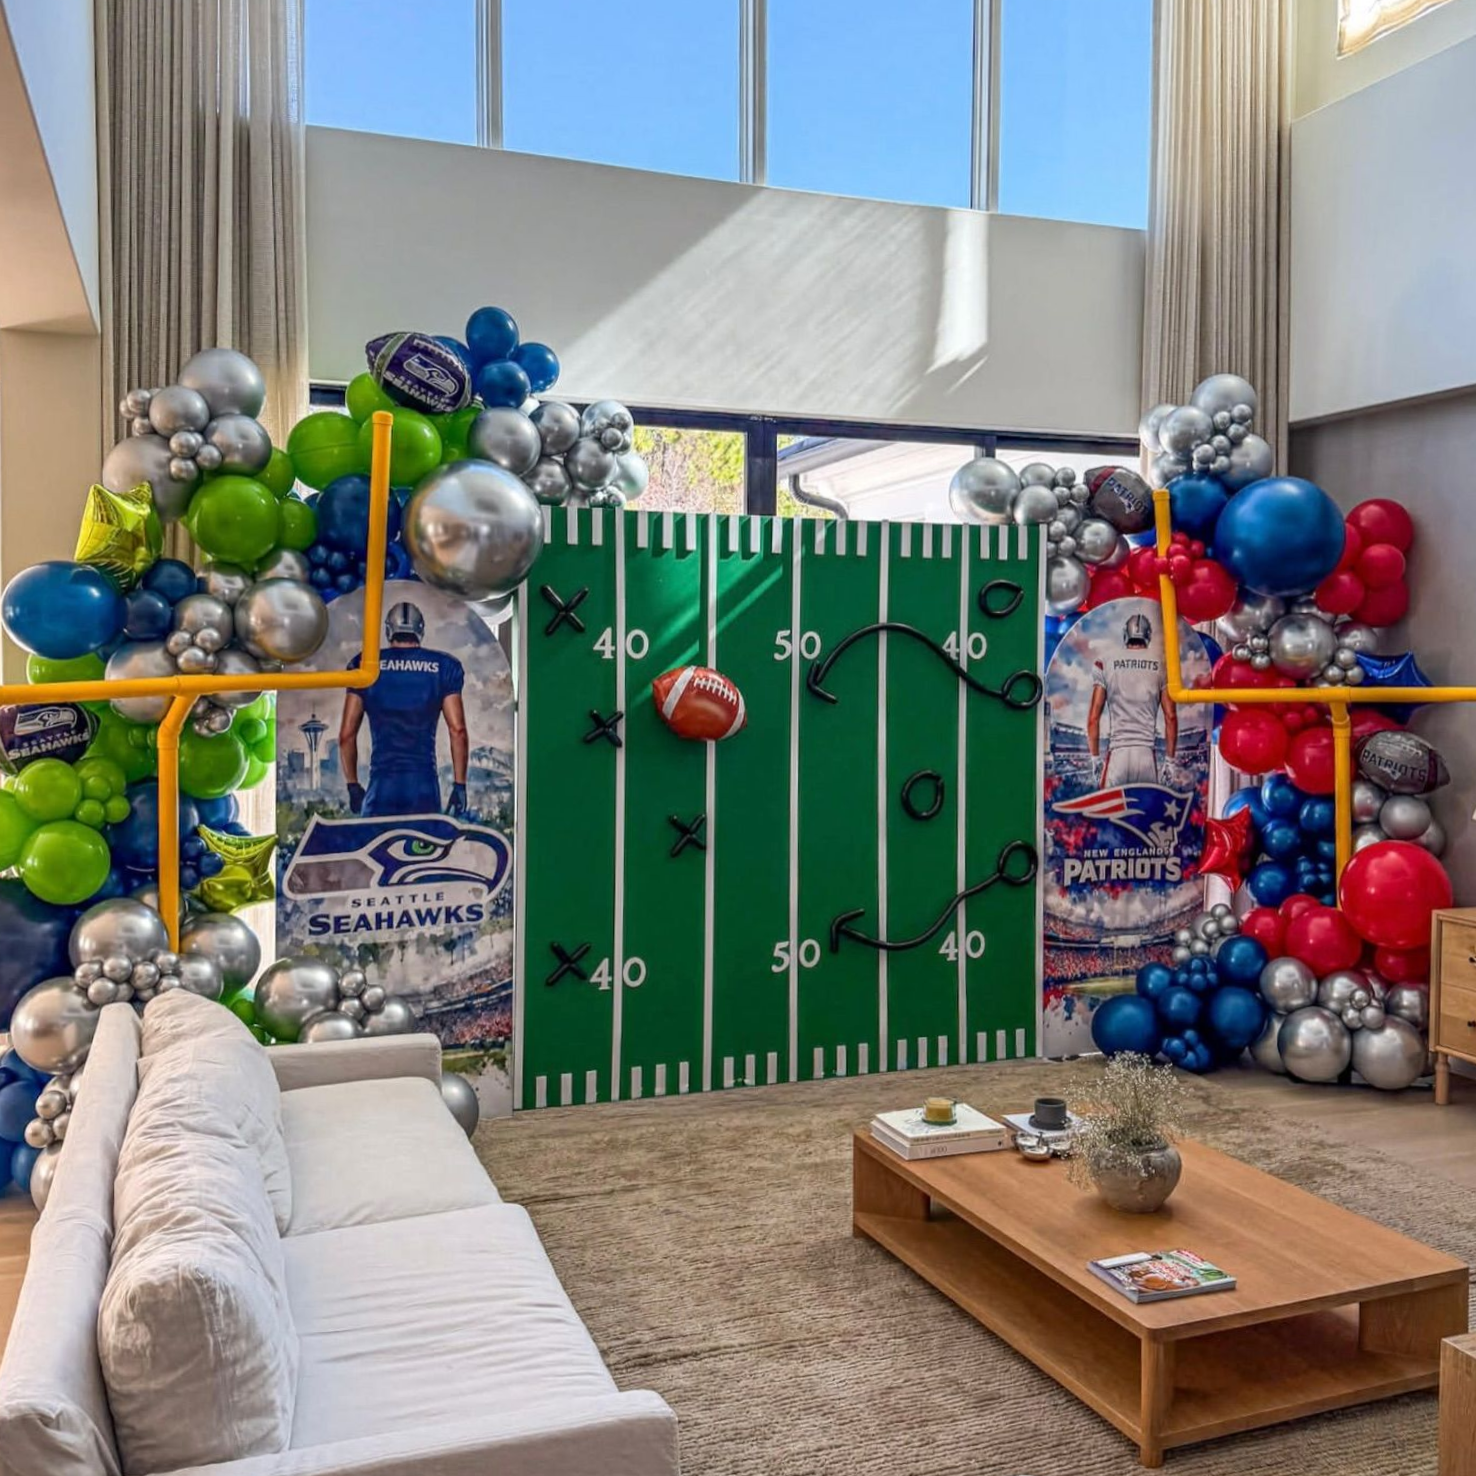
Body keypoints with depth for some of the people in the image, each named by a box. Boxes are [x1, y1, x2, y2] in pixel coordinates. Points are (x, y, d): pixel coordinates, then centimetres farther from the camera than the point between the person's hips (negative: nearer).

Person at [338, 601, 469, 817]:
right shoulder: (442, 667, 5)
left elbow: (347, 734, 6)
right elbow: (457, 731, 0)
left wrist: (353, 786, 14)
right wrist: (459, 785, 6)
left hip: (381, 785, 0)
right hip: (424, 785, 0)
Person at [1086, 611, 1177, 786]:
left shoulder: (1105, 666, 6)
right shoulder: (1161, 666, 6)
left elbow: (1093, 717, 3)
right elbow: (1170, 717, 3)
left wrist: (1094, 758, 8)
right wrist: (1170, 759, 9)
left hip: (1117, 752, 0)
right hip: (1147, 753, 0)